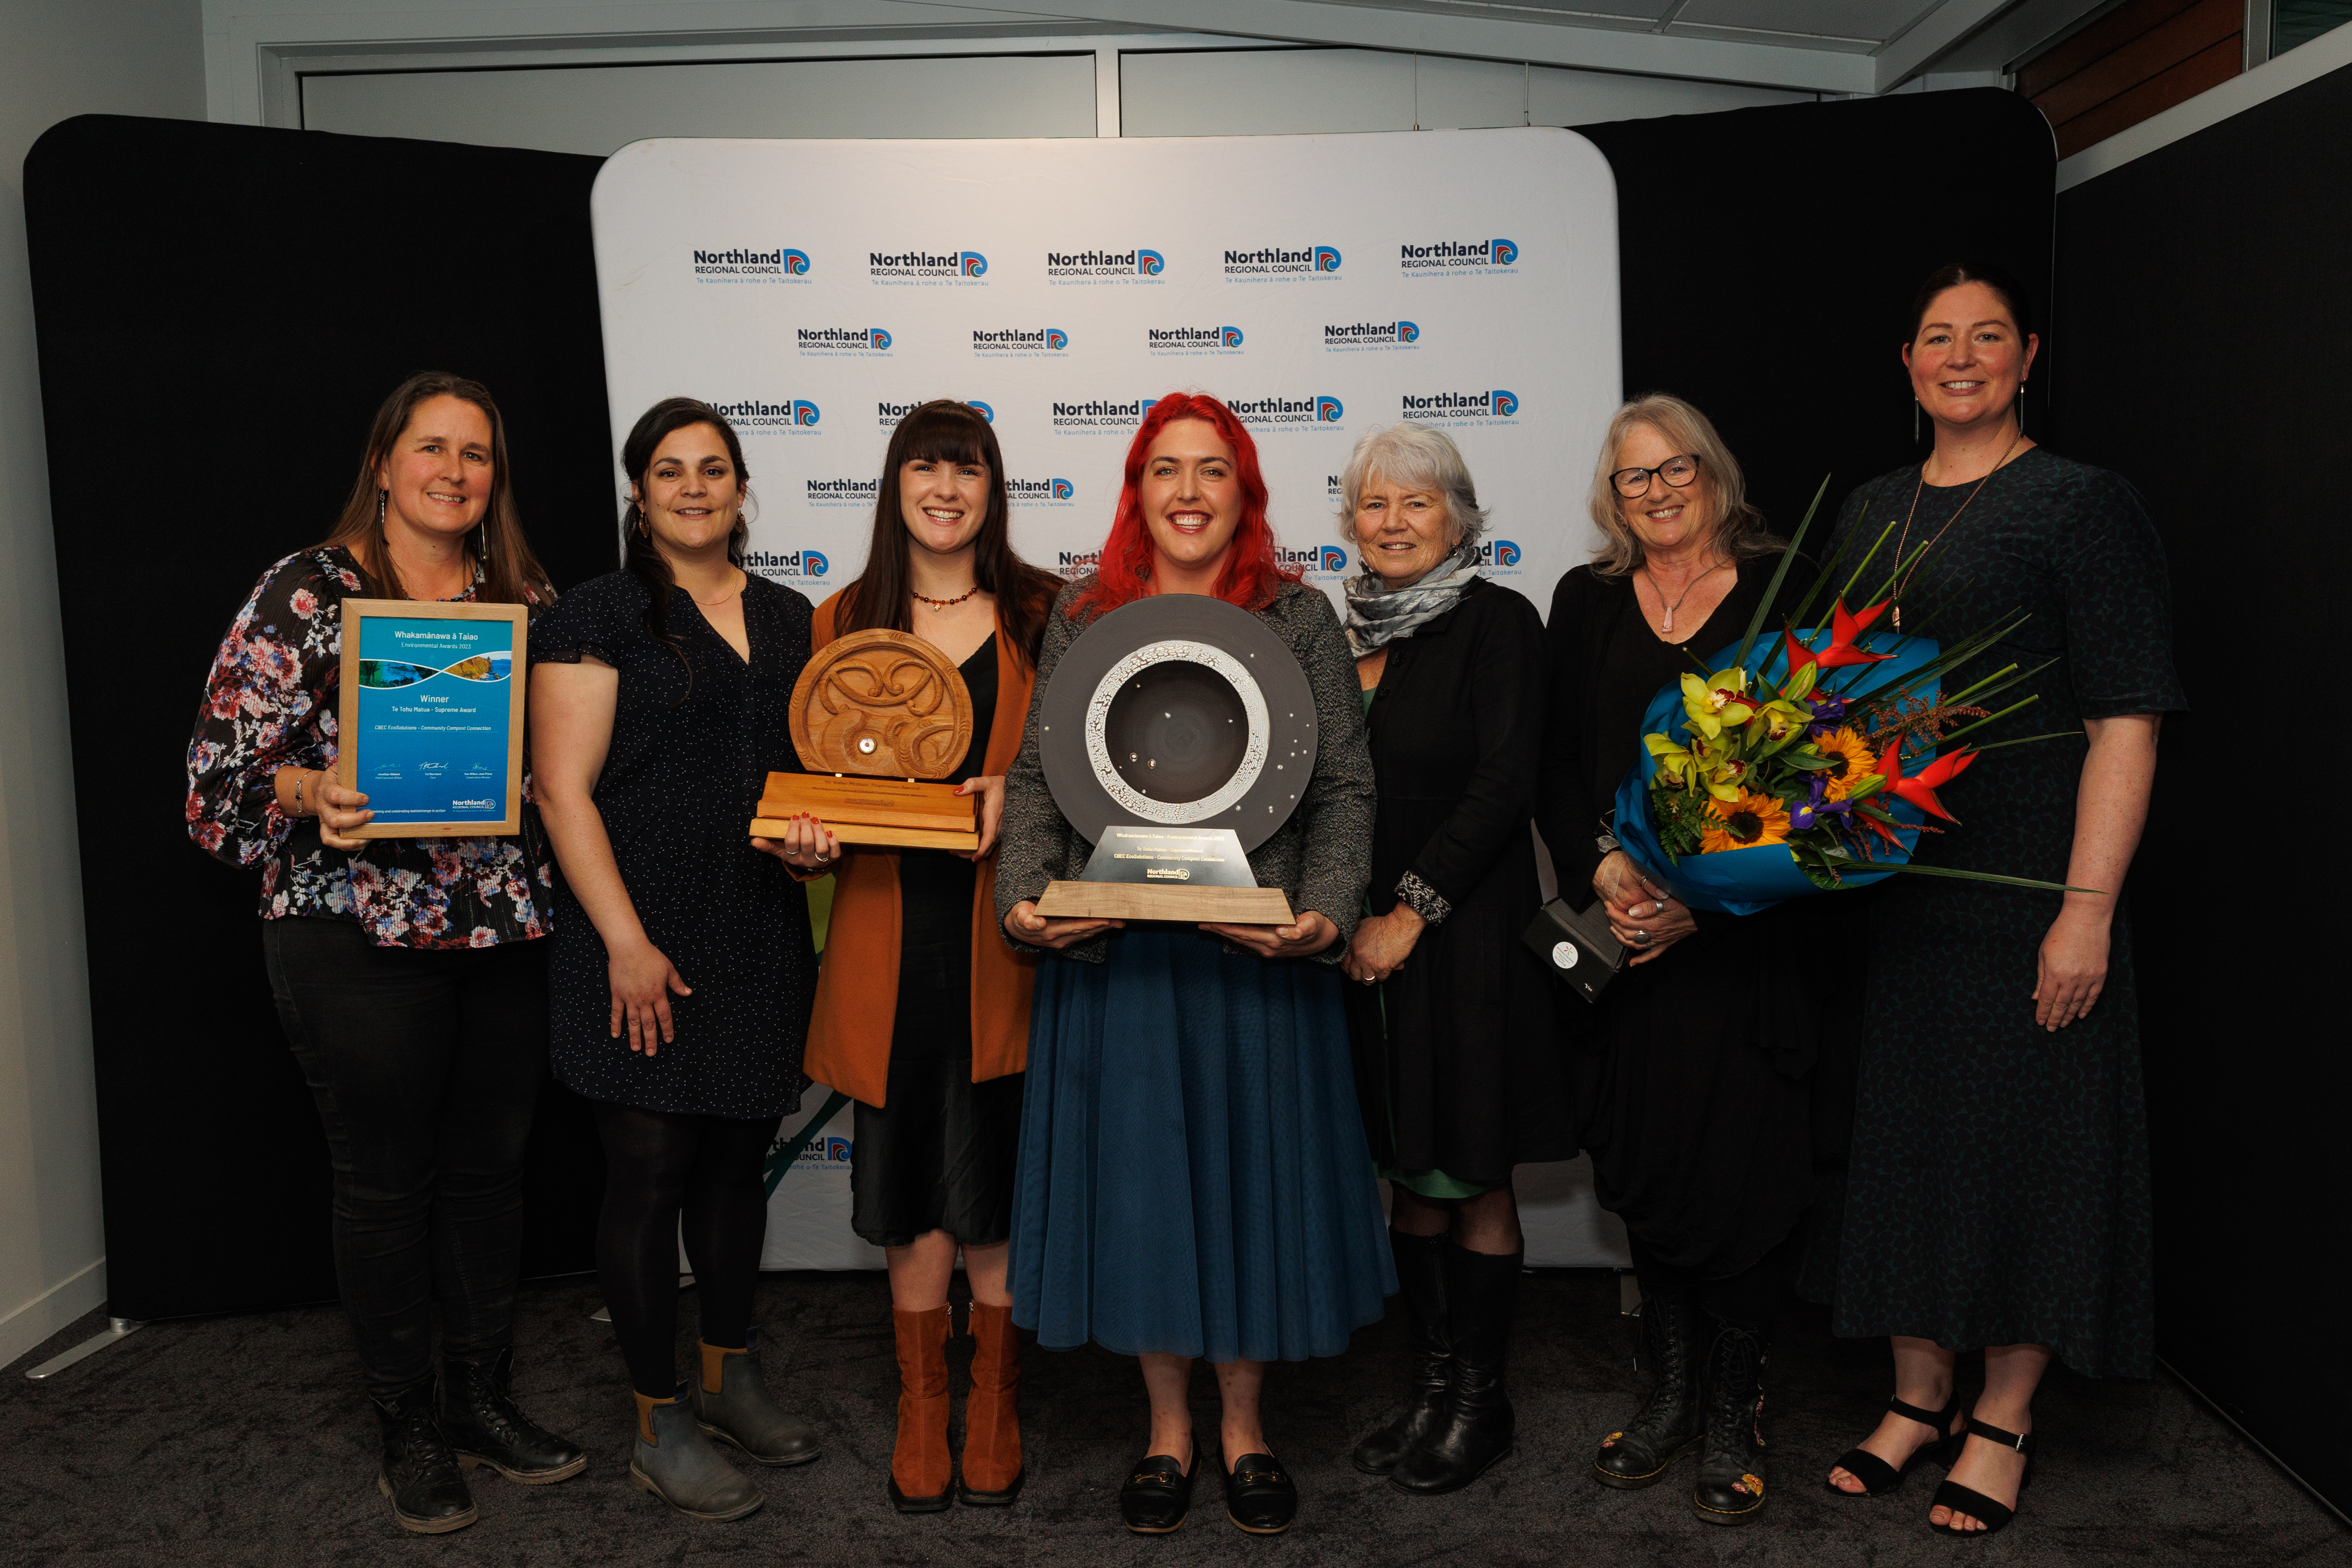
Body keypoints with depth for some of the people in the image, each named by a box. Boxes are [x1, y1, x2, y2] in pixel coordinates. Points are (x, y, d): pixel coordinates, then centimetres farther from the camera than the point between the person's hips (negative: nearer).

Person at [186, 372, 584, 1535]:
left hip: (507, 926, 4)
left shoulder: (526, 598, 9)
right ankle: (408, 1429, 25)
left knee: (490, 1164, 12)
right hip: (356, 934, -4)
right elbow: (226, 761, -7)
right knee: (383, 1180, 7)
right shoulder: (306, 592, -4)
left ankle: (485, 1397, 30)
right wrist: (309, 792, -25)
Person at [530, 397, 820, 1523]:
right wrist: (626, 940, -16)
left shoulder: (788, 618, 13)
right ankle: (661, 1428, 15)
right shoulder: (599, 616, -5)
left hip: (761, 935, 6)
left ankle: (727, 1377, 32)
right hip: (646, 942, -5)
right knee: (650, 1170, 1)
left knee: (738, 1158, 15)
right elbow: (564, 790, -10)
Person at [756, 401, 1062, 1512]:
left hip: (1005, 933, -1)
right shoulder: (842, 623, 9)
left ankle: (996, 1402, 24)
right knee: (911, 1180, 7)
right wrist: (809, 842, -9)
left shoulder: (1040, 616, 6)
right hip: (889, 934, 1)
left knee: (1001, 1180, 5)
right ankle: (922, 1407, 24)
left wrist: (1018, 797, -12)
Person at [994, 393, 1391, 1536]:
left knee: (1250, 1173, 9)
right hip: (1111, 958, 1)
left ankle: (1243, 1428, 30)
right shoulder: (1082, 619, 7)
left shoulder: (1301, 618, 4)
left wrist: (1324, 912, -14)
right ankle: (1167, 1430, 29)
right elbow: (1036, 776, 6)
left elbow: (1345, 787, 1)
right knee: (1136, 1179, 9)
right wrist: (1024, 898, -10)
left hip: (1258, 958, -1)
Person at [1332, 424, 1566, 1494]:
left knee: (1474, 1175, 4)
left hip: (1465, 934, -6)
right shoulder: (1349, 630, 12)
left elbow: (1505, 784, -14)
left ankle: (1481, 1399, 19)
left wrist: (1412, 910, -16)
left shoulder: (1496, 621, -7)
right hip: (1366, 940, 6)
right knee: (1409, 1173, 13)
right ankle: (1431, 1386, 25)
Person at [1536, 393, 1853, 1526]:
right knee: (1644, 1158, 9)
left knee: (1741, 1167, 0)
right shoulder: (1586, 603, 10)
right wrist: (1605, 867, -10)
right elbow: (1557, 765, 8)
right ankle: (1670, 1395, 25)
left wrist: (1703, 900, -14)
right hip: (1625, 930, 3)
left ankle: (1733, 1417, 16)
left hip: (1748, 939, -3)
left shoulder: (1786, 593, 1)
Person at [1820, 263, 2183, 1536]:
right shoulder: (1870, 512, 12)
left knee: (2023, 1133, 4)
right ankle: (1919, 1393, 27)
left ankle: (2002, 1421, 20)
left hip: (2022, 881, -5)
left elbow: (2126, 720, -12)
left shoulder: (2085, 506, -5)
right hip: (1882, 877, 5)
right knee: (1904, 1129, 11)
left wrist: (2088, 907, -19)